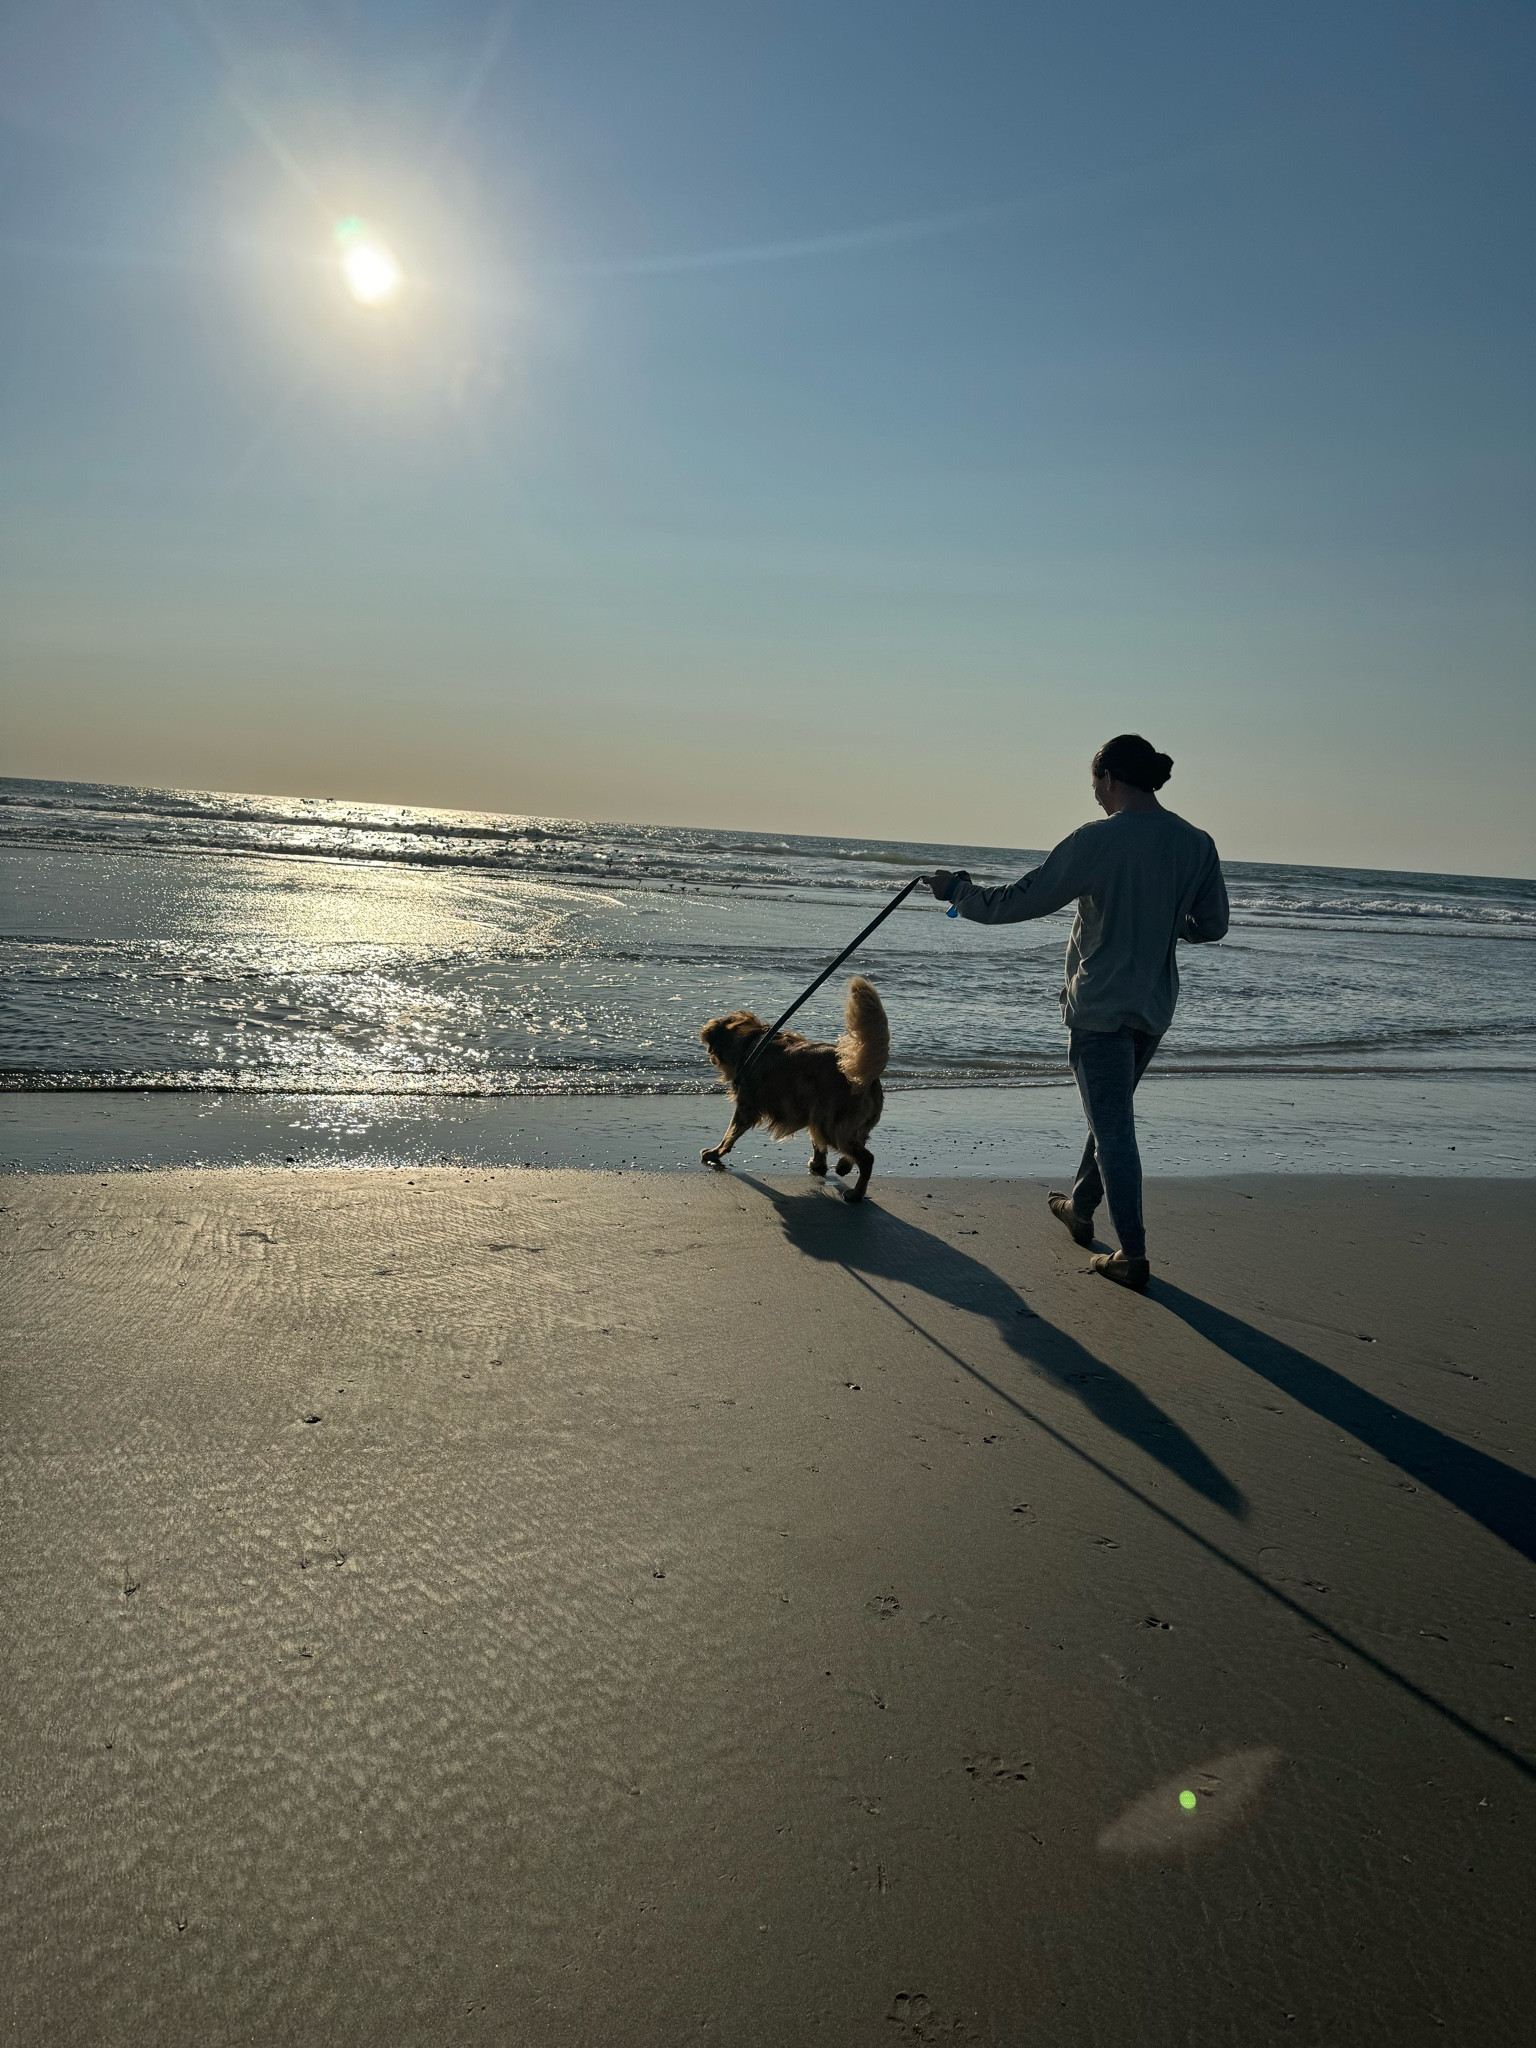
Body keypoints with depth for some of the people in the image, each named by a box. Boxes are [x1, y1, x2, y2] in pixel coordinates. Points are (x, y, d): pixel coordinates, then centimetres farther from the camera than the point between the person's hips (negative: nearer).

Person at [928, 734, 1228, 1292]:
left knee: (1113, 1126, 1)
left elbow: (1019, 901, -13)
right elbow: (1212, 926, 8)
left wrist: (958, 890, 3)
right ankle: (1080, 1208, 41)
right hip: (1154, 1009, 6)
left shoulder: (1097, 841, -17)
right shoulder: (1197, 845, -1)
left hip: (1099, 1007, -6)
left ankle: (1133, 1255, 3)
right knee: (1110, 1115, 23)